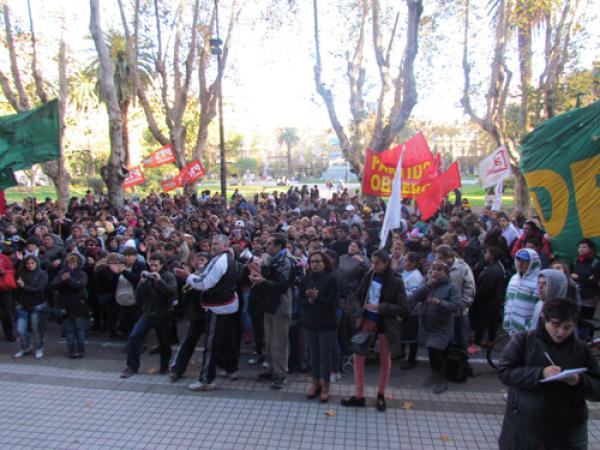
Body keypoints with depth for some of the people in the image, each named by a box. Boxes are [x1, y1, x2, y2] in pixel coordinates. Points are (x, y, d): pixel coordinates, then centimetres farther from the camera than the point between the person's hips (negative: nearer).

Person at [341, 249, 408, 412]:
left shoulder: (396, 281, -14)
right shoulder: (368, 276, -3)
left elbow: (403, 308, -16)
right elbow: (358, 296, 9)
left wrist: (380, 307, -24)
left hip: (385, 324, -3)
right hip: (367, 321, 4)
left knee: (385, 361, 12)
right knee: (358, 357, 4)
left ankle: (381, 395, 32)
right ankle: (359, 396, 18)